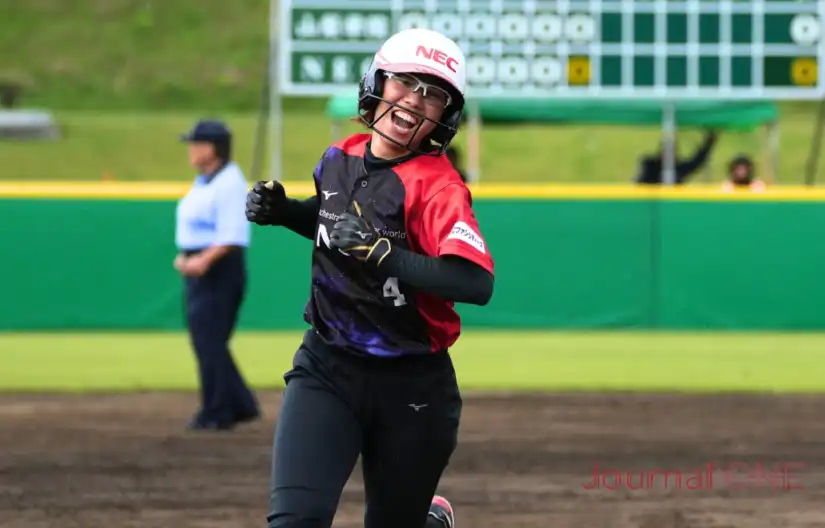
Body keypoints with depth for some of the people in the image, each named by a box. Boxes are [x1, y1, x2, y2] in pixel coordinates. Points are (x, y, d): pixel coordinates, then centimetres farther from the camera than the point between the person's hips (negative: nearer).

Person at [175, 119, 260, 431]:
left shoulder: (230, 183, -14)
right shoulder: (202, 182, 16)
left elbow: (233, 236, -22)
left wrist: (205, 260, -31)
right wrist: (183, 255, 7)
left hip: (220, 266, -10)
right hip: (196, 266, 10)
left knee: (210, 341, -8)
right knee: (203, 340, 12)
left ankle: (216, 413, -2)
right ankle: (241, 405, 18)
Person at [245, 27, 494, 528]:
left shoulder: (437, 186, -17)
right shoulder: (341, 158, 3)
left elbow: (476, 283, -32)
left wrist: (383, 255, -36)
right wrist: (283, 210, 7)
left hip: (413, 388, -4)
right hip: (327, 369, 4)